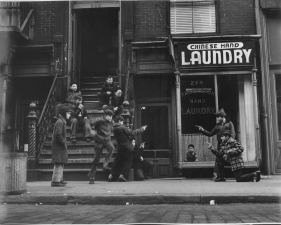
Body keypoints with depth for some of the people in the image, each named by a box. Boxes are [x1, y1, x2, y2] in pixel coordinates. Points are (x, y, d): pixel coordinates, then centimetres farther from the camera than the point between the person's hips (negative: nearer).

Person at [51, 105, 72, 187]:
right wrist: (64, 143, -17)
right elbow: (58, 134, -24)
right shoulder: (60, 122, -15)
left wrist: (63, 142, 16)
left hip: (59, 146, 11)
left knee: (60, 163, 15)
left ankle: (59, 179, 23)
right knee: (59, 163, -10)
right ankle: (56, 181, -9)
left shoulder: (62, 121, 18)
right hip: (58, 146, -11)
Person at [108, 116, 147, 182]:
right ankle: (123, 176, -2)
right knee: (128, 162, 4)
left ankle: (112, 176, 10)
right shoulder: (122, 128, -17)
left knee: (117, 162, 13)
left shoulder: (114, 129, 7)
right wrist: (141, 129, -4)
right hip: (127, 147, -7)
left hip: (120, 147, 7)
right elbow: (132, 133, -13)